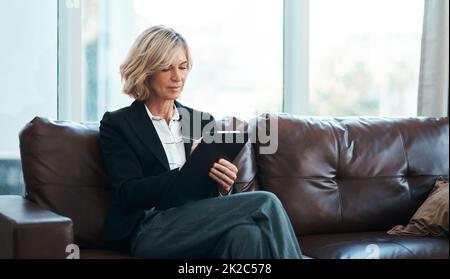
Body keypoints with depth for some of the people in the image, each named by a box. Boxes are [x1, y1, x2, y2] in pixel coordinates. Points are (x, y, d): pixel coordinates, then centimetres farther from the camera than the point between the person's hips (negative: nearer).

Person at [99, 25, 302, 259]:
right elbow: (129, 194, -6)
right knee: (265, 204, -25)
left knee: (246, 234, -34)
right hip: (152, 233, -4)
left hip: (202, 227, 4)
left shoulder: (203, 121, 19)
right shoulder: (117, 124, 7)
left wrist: (225, 186, -10)